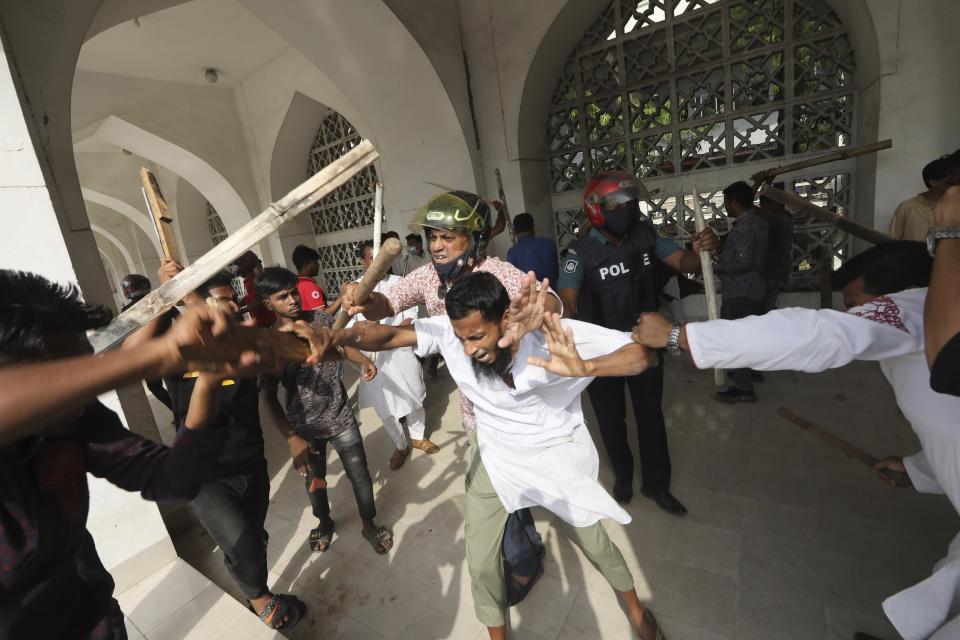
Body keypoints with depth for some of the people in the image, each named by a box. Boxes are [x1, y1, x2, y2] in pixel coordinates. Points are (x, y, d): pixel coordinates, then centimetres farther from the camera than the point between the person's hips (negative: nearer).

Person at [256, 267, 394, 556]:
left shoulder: (321, 319, -8)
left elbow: (343, 345, 12)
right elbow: (268, 397, -13)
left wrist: (364, 361, -5)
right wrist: (291, 438, -19)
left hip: (341, 417, 1)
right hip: (305, 427, 0)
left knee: (360, 476, 9)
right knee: (313, 481, 22)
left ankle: (369, 525, 36)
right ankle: (324, 522, 51)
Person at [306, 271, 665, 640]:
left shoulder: (553, 334, -30)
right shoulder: (451, 331, -23)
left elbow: (646, 354, -29)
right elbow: (387, 335, -27)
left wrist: (585, 367, -48)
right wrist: (336, 336, -49)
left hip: (556, 453, -1)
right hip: (493, 457, 2)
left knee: (593, 543, 18)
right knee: (480, 562, 10)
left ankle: (634, 605, 53)